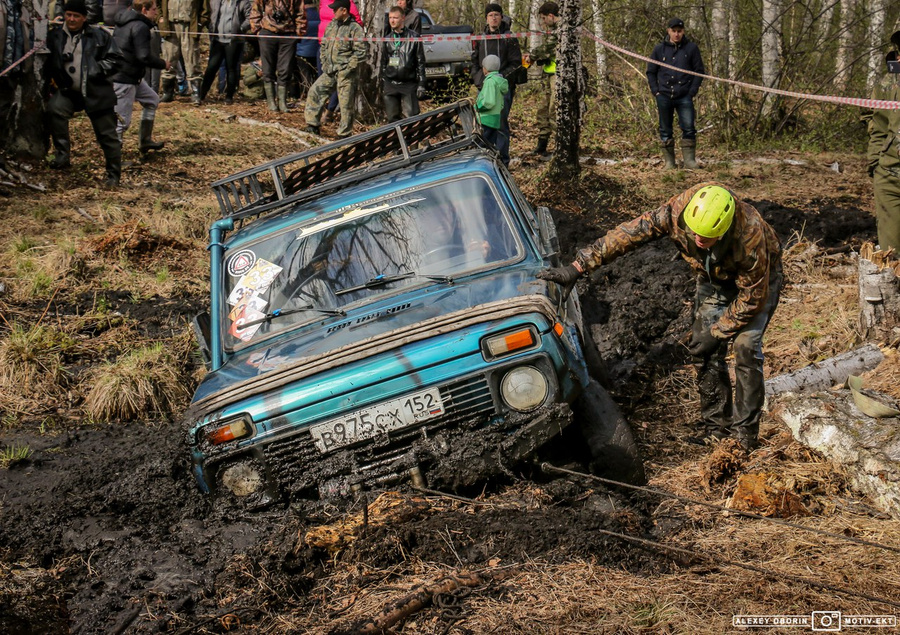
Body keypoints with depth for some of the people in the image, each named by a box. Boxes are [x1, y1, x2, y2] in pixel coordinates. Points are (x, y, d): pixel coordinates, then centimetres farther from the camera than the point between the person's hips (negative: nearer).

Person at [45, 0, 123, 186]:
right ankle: (63, 154, -19)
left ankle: (114, 175, 16)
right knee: (54, 108, -28)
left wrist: (97, 71, -13)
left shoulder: (99, 36, -1)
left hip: (96, 93, -2)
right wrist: (53, 78, -3)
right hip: (68, 91, 2)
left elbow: (114, 59, -2)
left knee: (107, 135, 3)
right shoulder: (55, 37, 6)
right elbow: (48, 65, 14)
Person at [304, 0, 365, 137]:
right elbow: (324, 45, 22)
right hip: (329, 71, 7)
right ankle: (312, 125, 13)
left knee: (346, 103, -2)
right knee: (315, 92, 4)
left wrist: (348, 67, -15)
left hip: (345, 73, -7)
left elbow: (360, 52, -13)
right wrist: (324, 63, 12)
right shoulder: (332, 25, 12)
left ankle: (344, 135, 7)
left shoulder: (355, 28, -10)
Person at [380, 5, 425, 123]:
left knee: (411, 117, -7)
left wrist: (421, 84, -3)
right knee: (392, 117, 4)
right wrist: (383, 80, 13)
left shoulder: (413, 37, 1)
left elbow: (420, 62, 1)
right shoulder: (387, 39, 12)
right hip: (390, 85, 4)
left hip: (409, 84, -4)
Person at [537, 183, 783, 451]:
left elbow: (752, 297, -29)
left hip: (758, 278, -4)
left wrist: (717, 332, -22)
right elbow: (628, 233, -30)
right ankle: (716, 426, 10)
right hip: (714, 278, 5)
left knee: (745, 345, -17)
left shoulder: (750, 236, -42)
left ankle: (745, 434, -7)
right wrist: (578, 267, -34)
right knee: (704, 350, -3)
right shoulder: (677, 210, -34)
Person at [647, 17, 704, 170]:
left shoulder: (691, 48, 4)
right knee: (665, 130, 5)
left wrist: (692, 91, -3)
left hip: (684, 97, -2)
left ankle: (689, 160, -3)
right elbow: (651, 72, 13)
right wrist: (656, 91, 1)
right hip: (664, 96, 2)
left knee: (688, 129, -8)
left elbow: (699, 71, 7)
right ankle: (669, 162, 12)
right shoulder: (659, 49, 6)